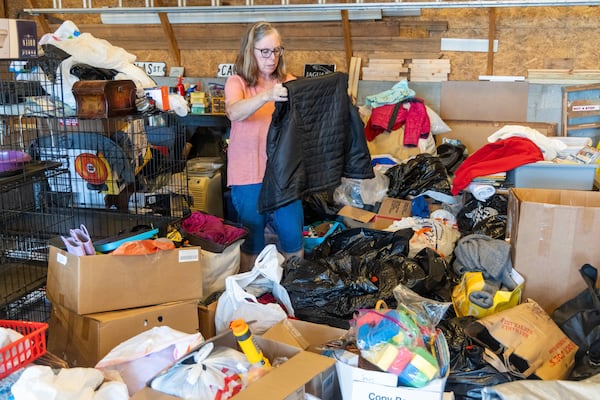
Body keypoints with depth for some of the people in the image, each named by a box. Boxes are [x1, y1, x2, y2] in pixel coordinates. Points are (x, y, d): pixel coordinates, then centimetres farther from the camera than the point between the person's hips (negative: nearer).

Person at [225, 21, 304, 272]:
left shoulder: (289, 82, 7)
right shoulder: (237, 82, -3)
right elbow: (234, 112, -24)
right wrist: (267, 96, -42)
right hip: (249, 176, -2)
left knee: (293, 239, 7)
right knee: (252, 242, 8)